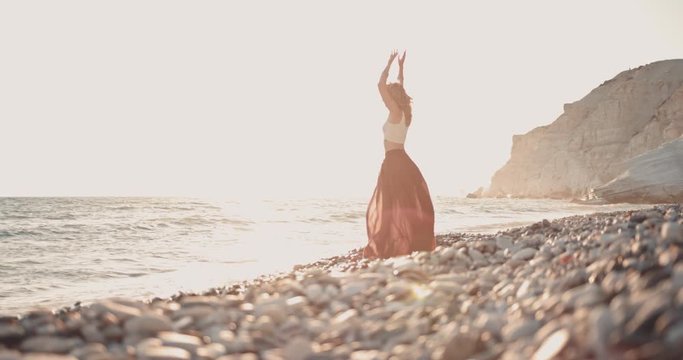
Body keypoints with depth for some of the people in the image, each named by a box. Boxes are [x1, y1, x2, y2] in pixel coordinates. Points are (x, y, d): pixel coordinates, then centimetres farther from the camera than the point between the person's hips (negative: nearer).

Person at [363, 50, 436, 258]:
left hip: (394, 162, -9)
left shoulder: (395, 112, -9)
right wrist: (401, 66, 28)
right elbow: (399, 89, 26)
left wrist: (390, 63, -2)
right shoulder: (405, 114, 11)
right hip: (401, 161, 9)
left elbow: (381, 85, -11)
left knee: (393, 206, -8)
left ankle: (402, 247, -12)